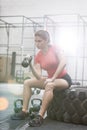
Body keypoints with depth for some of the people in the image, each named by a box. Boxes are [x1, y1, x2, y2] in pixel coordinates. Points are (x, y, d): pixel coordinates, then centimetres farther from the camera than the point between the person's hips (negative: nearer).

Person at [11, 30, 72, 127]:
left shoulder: (54, 48, -11)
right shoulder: (38, 56, 0)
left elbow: (63, 62, -28)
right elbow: (39, 77, -9)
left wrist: (52, 78, -30)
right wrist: (30, 65, -23)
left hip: (64, 79, -6)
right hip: (50, 79, 7)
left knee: (49, 85, -39)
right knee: (27, 82, -1)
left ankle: (40, 117, -37)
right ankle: (24, 111, -4)